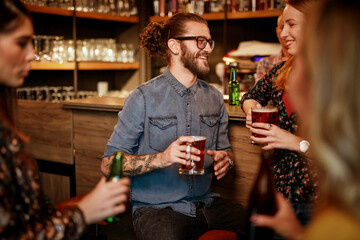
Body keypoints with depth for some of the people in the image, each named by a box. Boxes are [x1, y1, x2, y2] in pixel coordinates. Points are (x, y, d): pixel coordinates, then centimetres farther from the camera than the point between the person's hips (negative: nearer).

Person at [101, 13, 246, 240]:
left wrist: (225, 160, -6)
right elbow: (109, 164, -8)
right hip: (155, 207, -5)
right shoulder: (144, 98, -7)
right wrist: (161, 158, -22)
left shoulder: (214, 97, 9)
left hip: (206, 203, 6)